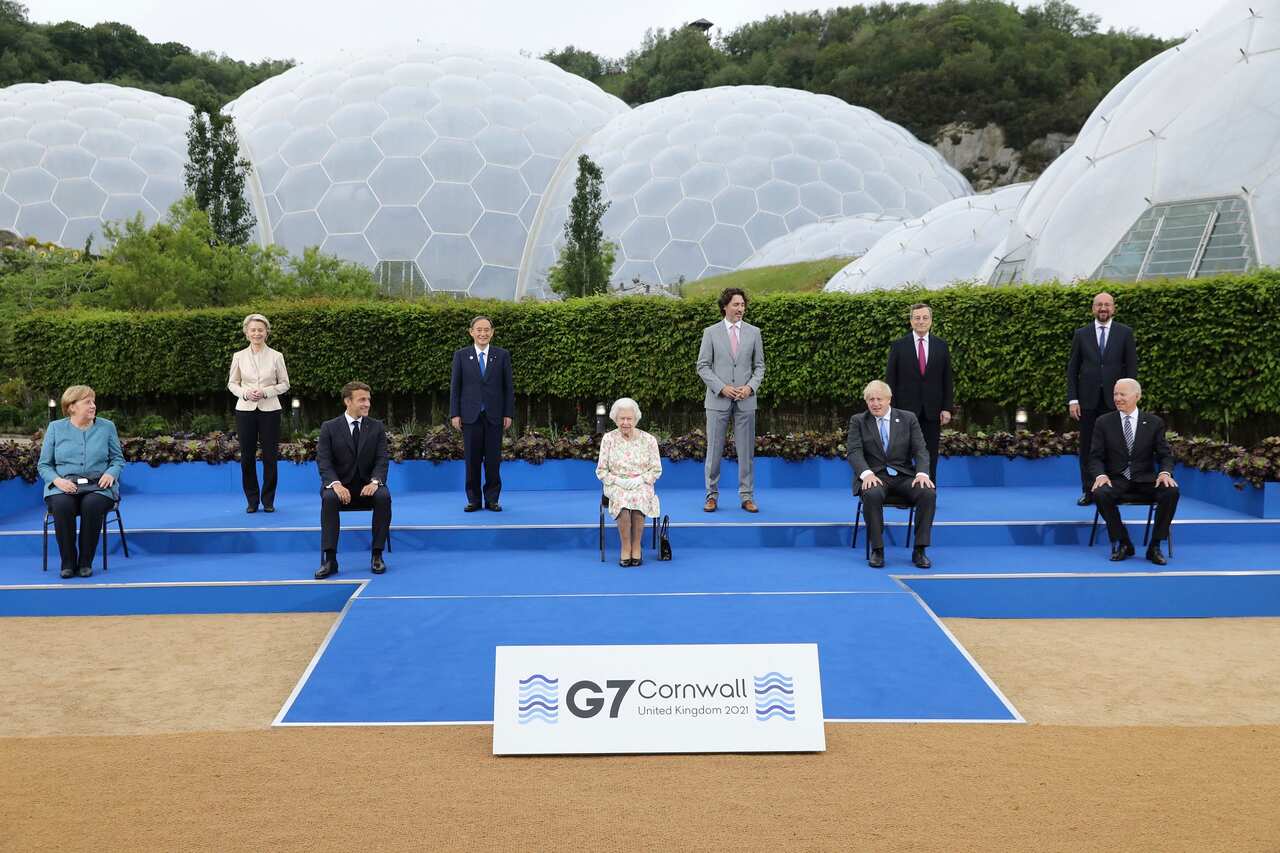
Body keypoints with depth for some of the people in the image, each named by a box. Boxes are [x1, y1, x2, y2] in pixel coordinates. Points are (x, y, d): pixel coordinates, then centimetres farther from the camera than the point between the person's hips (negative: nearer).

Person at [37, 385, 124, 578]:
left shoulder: (107, 427, 9)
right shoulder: (55, 428, 9)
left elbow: (118, 459, 12)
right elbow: (44, 464, 9)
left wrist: (110, 473, -11)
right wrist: (58, 480, -12)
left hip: (97, 485, 0)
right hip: (64, 486, 0)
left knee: (92, 504, -35)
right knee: (61, 505, -34)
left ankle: (85, 562, -21)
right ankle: (68, 562, -20)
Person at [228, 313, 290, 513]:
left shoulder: (276, 356, 0)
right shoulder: (239, 357, 3)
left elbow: (284, 384, 4)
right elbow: (232, 383, 9)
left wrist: (266, 392, -12)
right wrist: (245, 393, -10)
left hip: (269, 410, -1)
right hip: (245, 410, 1)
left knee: (269, 456, 1)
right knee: (247, 457, 4)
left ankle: (268, 500, 12)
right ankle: (252, 500, 15)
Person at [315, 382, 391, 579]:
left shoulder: (376, 427, 5)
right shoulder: (329, 428, 0)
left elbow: (382, 460, -2)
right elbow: (323, 461, -8)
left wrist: (374, 481, -23)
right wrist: (336, 484, -27)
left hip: (368, 484, 1)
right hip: (341, 485, -1)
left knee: (384, 496, -32)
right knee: (329, 498, -34)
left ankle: (377, 555, -23)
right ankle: (330, 560, -32)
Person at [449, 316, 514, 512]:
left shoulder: (502, 355, 6)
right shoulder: (461, 355, 5)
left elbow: (508, 387, 5)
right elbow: (455, 386, 5)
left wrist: (508, 414, -1)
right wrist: (455, 414, -2)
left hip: (494, 415, 0)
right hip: (470, 415, 0)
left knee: (493, 459, 2)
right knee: (472, 459, 3)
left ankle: (492, 499, 10)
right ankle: (473, 499, 10)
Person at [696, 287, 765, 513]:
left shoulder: (753, 332, 8)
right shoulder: (711, 333, 2)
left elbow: (759, 366, 10)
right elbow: (703, 367, 1)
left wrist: (750, 386, -7)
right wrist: (722, 388, -11)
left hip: (746, 400, 2)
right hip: (718, 400, -2)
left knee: (746, 450, 4)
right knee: (714, 449, 1)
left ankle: (747, 496, 10)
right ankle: (712, 495, 9)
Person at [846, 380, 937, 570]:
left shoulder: (908, 419, 10)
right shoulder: (858, 421, 7)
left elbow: (920, 450, 2)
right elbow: (854, 452, -6)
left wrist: (922, 473, -19)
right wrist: (867, 473, -25)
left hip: (904, 476, 2)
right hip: (874, 476, -2)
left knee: (929, 493, -28)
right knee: (872, 495, -37)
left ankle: (919, 550, -19)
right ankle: (877, 550, -24)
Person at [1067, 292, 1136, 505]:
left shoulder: (1125, 333, 4)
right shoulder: (1081, 334, 7)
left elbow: (1132, 367, 3)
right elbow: (1072, 369, 6)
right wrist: (1072, 399, -2)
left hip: (1114, 400, -1)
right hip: (1088, 400, 1)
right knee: (1087, 448, 4)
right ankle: (1089, 491, 10)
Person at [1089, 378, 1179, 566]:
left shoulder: (1154, 423, 6)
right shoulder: (1104, 422, 5)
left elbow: (1165, 455, 5)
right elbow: (1095, 457, 2)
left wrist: (1165, 472, -18)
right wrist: (1100, 475, -20)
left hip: (1145, 480, 1)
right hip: (1116, 480, -1)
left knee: (1171, 492, -29)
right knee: (1100, 494, -34)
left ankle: (1155, 546, -14)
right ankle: (1122, 543, -12)